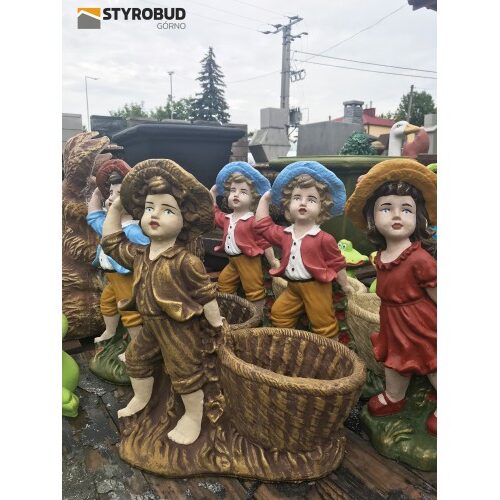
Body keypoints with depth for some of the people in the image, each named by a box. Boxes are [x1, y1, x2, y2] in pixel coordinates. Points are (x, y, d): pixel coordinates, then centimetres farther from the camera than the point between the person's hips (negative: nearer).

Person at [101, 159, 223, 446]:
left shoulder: (186, 261, -25)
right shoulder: (138, 255, -2)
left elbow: (205, 295, -19)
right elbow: (111, 242, 12)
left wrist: (216, 325, -13)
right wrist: (115, 209, 5)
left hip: (181, 329, -7)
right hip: (151, 326, 8)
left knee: (186, 372, 5)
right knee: (136, 358, 24)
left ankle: (193, 416, 27)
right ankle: (141, 398, 50)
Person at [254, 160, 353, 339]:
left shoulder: (324, 239, -13)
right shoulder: (284, 234, 3)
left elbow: (337, 264, -4)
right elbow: (262, 225, 12)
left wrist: (345, 285, 3)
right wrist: (264, 200, 11)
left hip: (316, 287, -5)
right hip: (292, 286, 6)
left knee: (323, 323, 3)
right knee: (278, 313, 12)